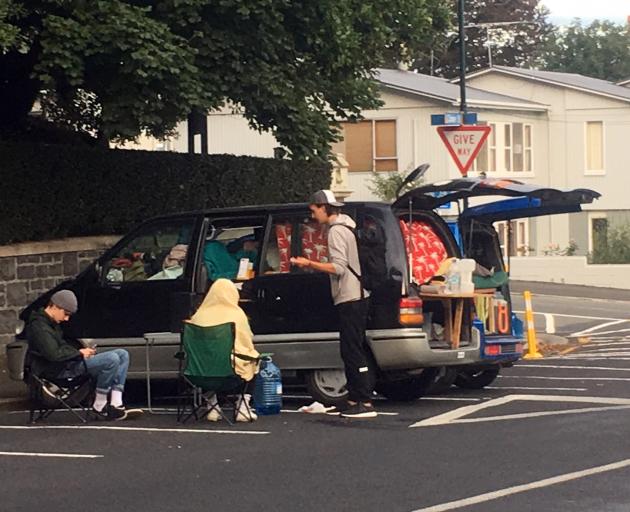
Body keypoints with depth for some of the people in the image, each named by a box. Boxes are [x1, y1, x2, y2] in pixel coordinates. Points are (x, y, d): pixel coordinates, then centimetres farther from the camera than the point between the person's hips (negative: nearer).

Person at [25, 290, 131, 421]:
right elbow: (54, 355, -24)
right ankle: (99, 407, -17)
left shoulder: (52, 323, 18)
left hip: (69, 362, 11)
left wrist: (83, 351, 9)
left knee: (123, 354, 4)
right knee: (112, 359, -27)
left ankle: (115, 404, -7)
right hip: (62, 370, -11)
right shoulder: (39, 327, -15)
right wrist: (79, 352, -12)